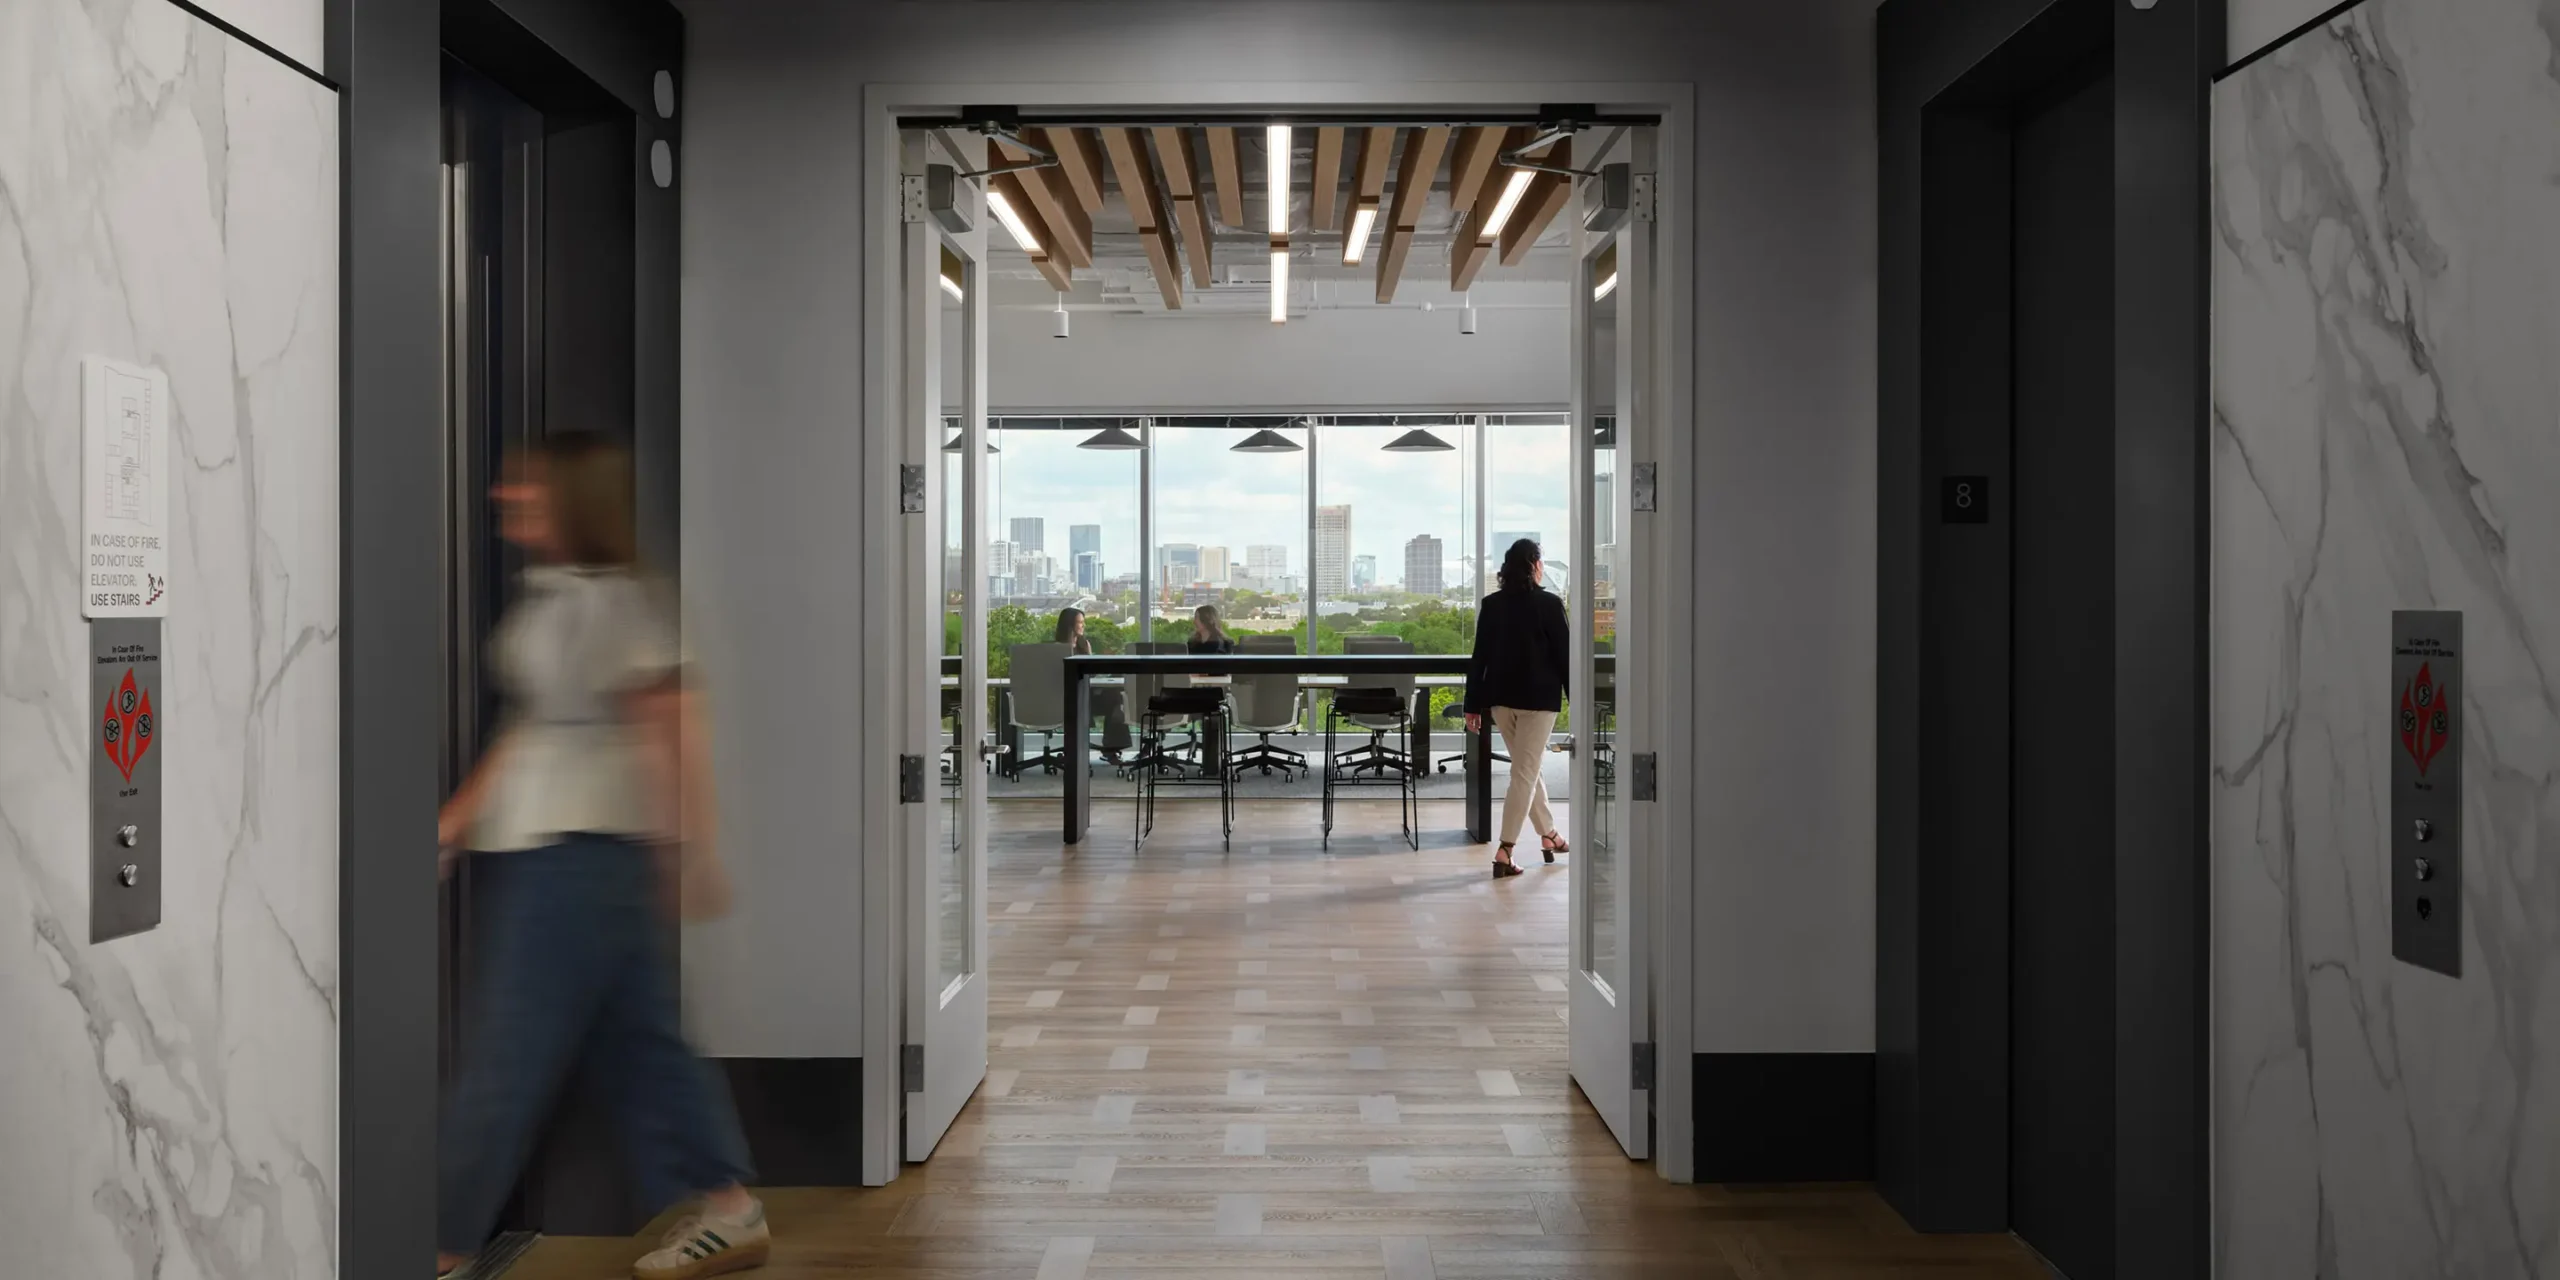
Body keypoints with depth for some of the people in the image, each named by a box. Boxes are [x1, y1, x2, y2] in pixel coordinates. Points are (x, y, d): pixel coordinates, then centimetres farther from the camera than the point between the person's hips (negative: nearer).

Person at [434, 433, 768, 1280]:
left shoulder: (618, 600, -14)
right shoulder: (548, 598, 14)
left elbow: (674, 732, -15)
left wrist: (691, 855, -15)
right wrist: (459, 818, 19)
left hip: (577, 851, -9)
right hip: (530, 846, 10)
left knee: (509, 1056, -2)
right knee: (637, 1042, 13)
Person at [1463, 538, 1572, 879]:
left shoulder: (1491, 604, 3)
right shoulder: (1549, 604, -9)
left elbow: (1480, 656, 4)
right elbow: (1564, 655, -7)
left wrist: (1474, 705, 7)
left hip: (1501, 697, 5)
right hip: (1539, 698, -5)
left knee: (1528, 768, 20)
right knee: (1525, 773, -3)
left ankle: (1549, 836, 31)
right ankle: (1504, 853, -8)